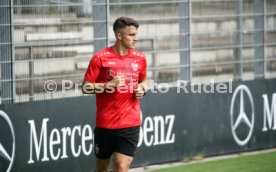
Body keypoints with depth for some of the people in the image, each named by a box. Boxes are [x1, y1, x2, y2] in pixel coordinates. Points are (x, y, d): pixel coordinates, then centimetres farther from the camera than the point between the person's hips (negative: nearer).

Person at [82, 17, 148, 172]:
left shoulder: (140, 58, 4)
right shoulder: (100, 58, -7)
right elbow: (86, 87, -5)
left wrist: (142, 89, 0)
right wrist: (109, 85, -19)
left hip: (130, 124, 1)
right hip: (105, 123, -1)